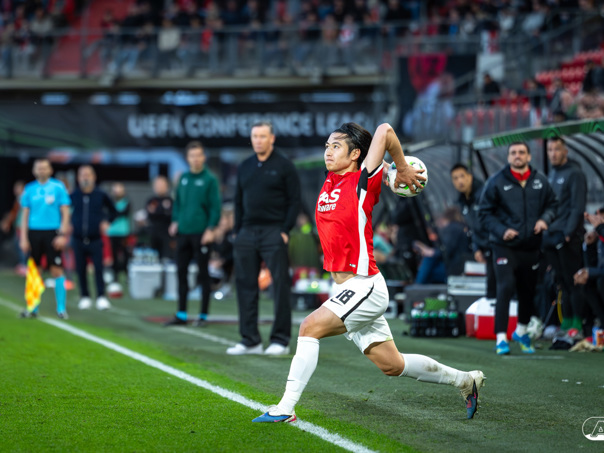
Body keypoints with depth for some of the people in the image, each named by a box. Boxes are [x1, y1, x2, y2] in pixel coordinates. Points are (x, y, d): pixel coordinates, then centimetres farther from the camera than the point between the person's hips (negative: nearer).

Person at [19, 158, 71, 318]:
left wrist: (62, 234, -10)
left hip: (52, 232, -3)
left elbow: (65, 212, -1)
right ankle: (32, 308, 10)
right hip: (34, 232, 3)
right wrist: (23, 238, 3)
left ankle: (61, 308, 0)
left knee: (56, 270, -5)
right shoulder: (29, 189, 8)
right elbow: (25, 214, 10)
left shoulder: (58, 187, 0)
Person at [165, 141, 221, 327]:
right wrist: (175, 221, 8)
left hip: (201, 233, -6)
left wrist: (211, 229, -16)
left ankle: (203, 315, 8)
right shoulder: (184, 178, 10)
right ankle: (181, 315, 14)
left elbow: (215, 206, -9)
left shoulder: (209, 179, -6)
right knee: (181, 272, 7)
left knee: (203, 274, 1)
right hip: (183, 233, 6)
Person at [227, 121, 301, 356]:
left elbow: (294, 201, -3)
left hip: (274, 232, -5)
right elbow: (238, 201, 16)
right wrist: (237, 233, 8)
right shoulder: (245, 167, 14)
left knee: (280, 285, -4)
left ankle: (280, 340, 0)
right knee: (246, 285, 4)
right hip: (248, 233, 5)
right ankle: (250, 340, 10)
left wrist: (285, 231, -11)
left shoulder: (284, 166, -1)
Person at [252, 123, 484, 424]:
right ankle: (465, 381, 29)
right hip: (347, 290, 9)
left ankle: (286, 408, -19)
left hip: (365, 286, -9)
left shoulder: (362, 182, -11)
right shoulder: (330, 181, 9)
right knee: (392, 365, 13)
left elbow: (384, 131, -20)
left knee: (310, 327, -21)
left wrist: (403, 169, -7)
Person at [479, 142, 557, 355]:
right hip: (504, 246, -4)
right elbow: (485, 212, -1)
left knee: (528, 291, 13)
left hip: (531, 247, 4)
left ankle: (521, 331, 36)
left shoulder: (540, 181, 5)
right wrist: (501, 230, -15)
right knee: (506, 288, -16)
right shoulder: (497, 182, -4)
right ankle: (501, 338, -12)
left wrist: (545, 219, -5)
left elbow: (551, 204, 16)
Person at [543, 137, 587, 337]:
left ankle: (578, 323, -4)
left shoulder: (574, 173, -7)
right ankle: (567, 321, 13)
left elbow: (577, 206, -13)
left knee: (573, 281, -6)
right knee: (562, 281, 9)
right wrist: (544, 228, 12)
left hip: (568, 237, -8)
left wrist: (569, 232, -18)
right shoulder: (552, 174, 18)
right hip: (551, 237, 8)